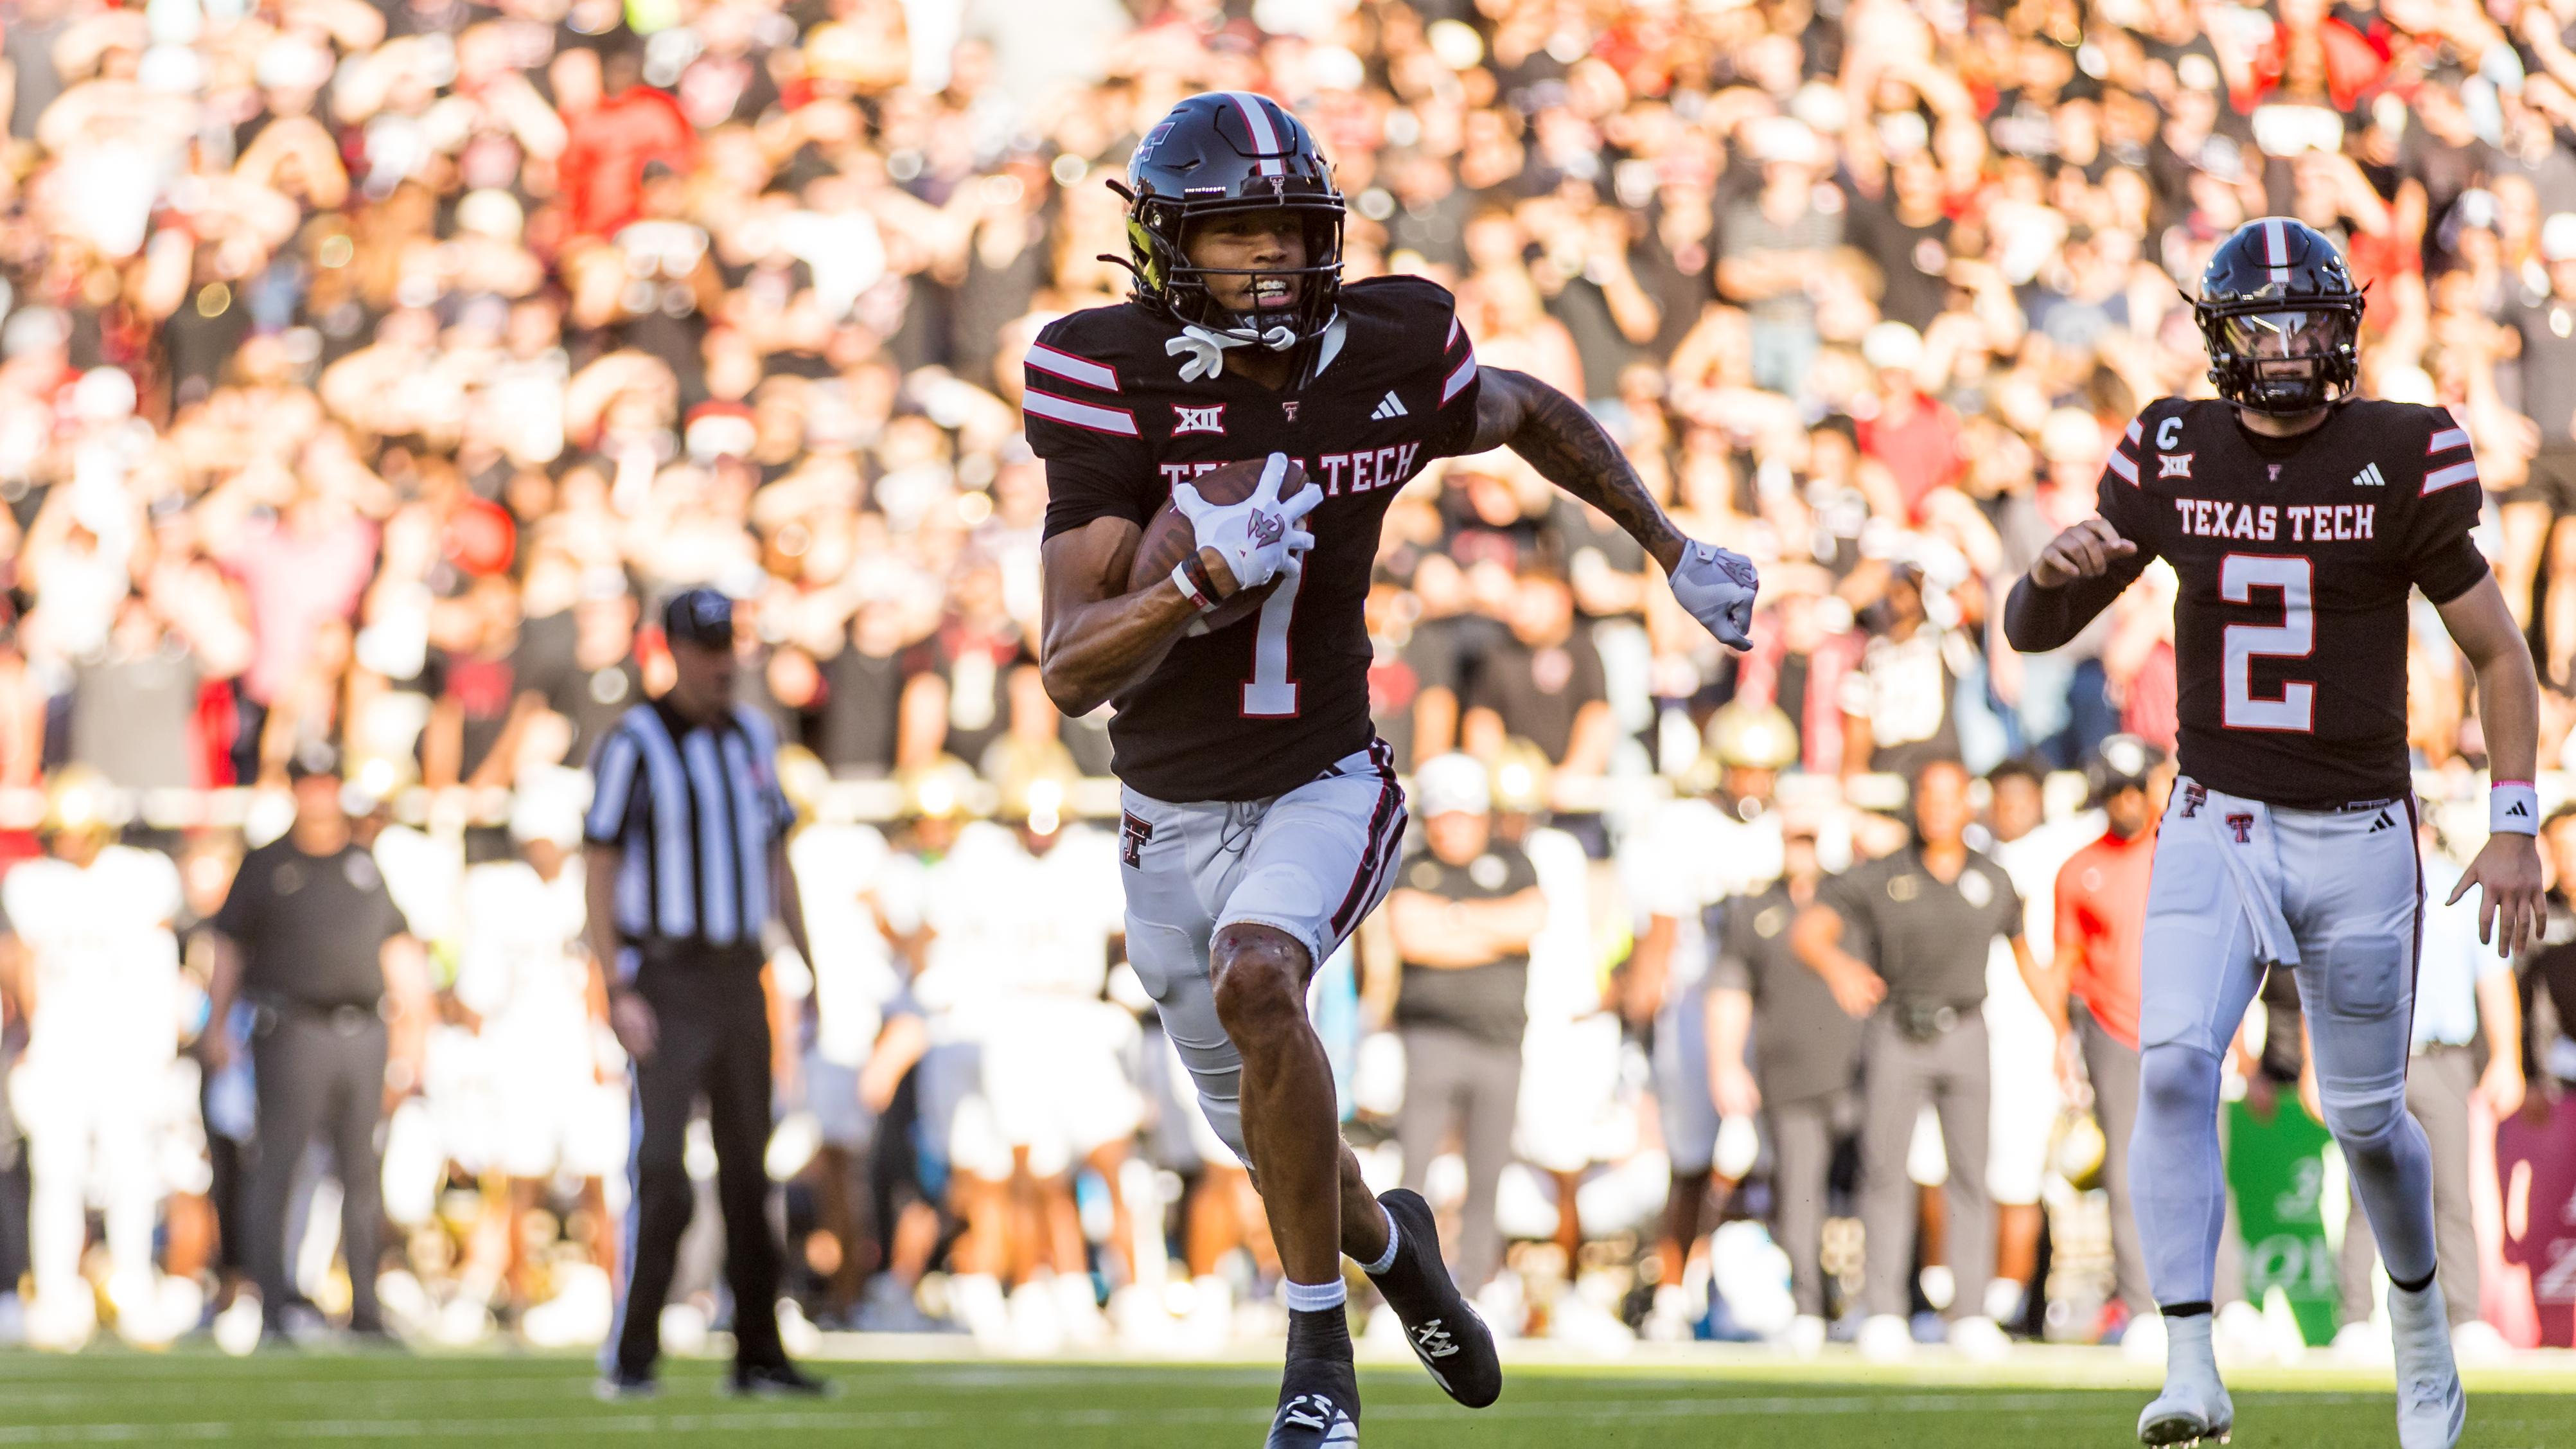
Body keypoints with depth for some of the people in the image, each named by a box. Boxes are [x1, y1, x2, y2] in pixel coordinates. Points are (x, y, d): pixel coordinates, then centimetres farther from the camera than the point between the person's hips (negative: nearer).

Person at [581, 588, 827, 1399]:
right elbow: (598, 870, -9)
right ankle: (629, 1357, -8)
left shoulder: (753, 738, 12)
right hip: (667, 981, -6)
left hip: (740, 979, 6)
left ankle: (758, 1356, 11)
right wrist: (618, 990, -17)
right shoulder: (634, 745, -7)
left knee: (747, 1174, 7)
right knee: (660, 1173, -12)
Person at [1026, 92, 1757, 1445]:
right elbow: (1069, 673, -23)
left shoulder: (1388, 359, -12)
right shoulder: (1117, 388, -19)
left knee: (1257, 979, -32)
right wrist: (1203, 583, -40)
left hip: (1323, 787, -1)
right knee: (1268, 1138, 14)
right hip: (1171, 814, 1)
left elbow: (1535, 417, 14)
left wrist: (1673, 551, 17)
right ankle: (1388, 1243, 51)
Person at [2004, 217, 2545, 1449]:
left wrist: (2512, 828, -7)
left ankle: (2419, 1314, 37)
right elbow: (2032, 632, 6)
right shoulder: (2172, 460, 0)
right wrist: (2055, 572, -18)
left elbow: (2498, 654, 0)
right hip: (2215, 827, 1)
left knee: (2365, 1116, 7)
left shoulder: (2399, 464, -6)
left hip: (2357, 839, -1)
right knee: (2173, 1065, -20)